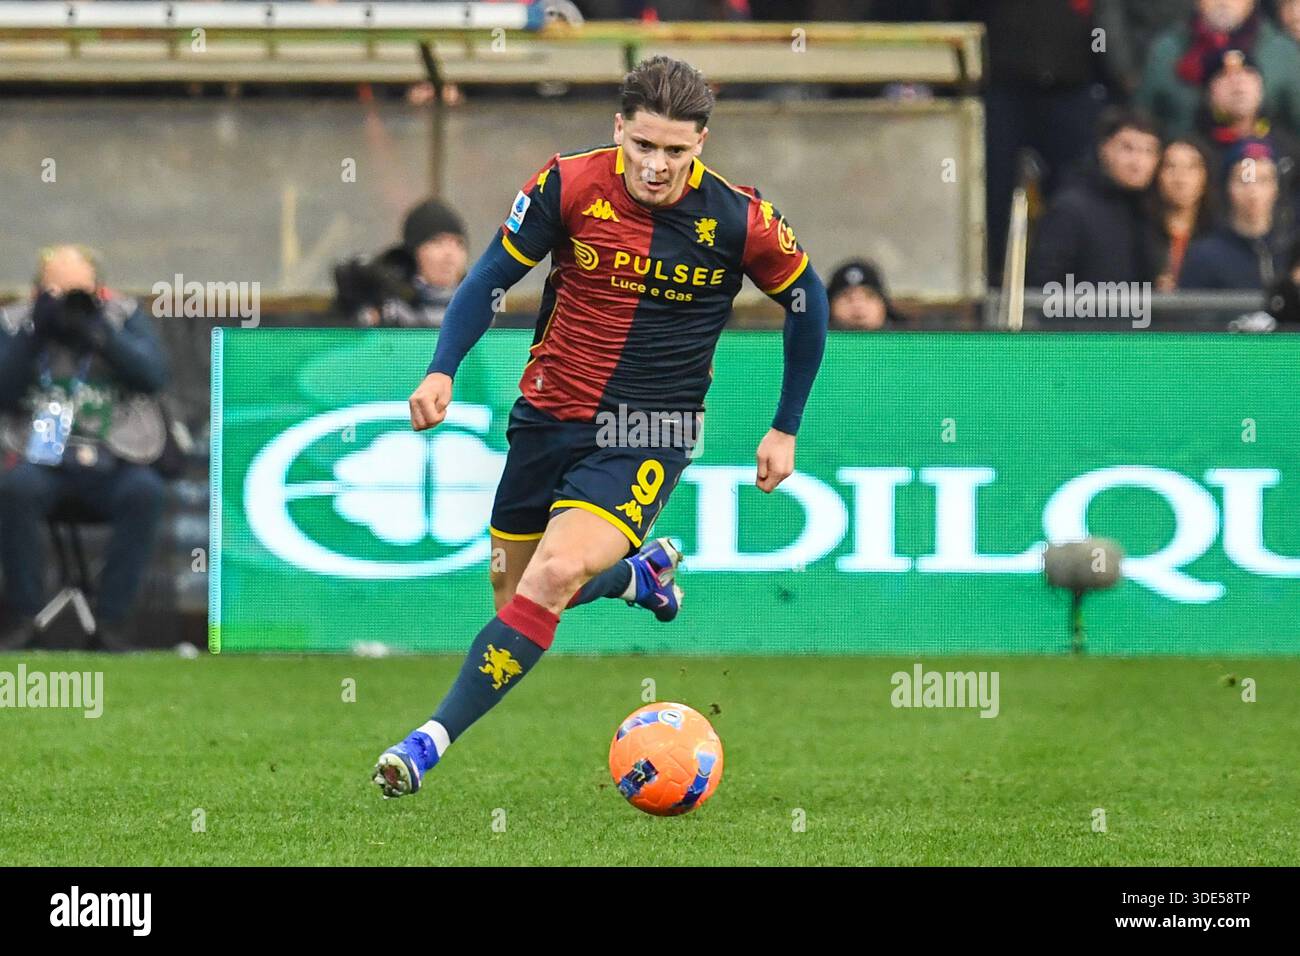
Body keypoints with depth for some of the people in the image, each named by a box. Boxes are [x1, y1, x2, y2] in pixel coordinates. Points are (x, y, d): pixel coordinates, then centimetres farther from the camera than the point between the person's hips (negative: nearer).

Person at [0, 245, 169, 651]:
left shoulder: (124, 316, 8)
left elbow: (153, 374, -7)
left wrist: (97, 332, -16)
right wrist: (36, 333, -14)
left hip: (113, 464, 0)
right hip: (43, 462, 0)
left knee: (145, 491, -32)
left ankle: (110, 619, -24)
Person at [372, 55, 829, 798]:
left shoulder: (739, 221, -11)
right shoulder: (569, 186, -11)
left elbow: (807, 302, 6)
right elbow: (493, 275, 2)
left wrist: (786, 429, 10)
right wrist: (442, 371, -11)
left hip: (652, 432, -3)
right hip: (549, 413, 3)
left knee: (556, 573, -25)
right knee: (515, 593, 14)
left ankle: (434, 740, -25)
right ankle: (641, 571, 46)